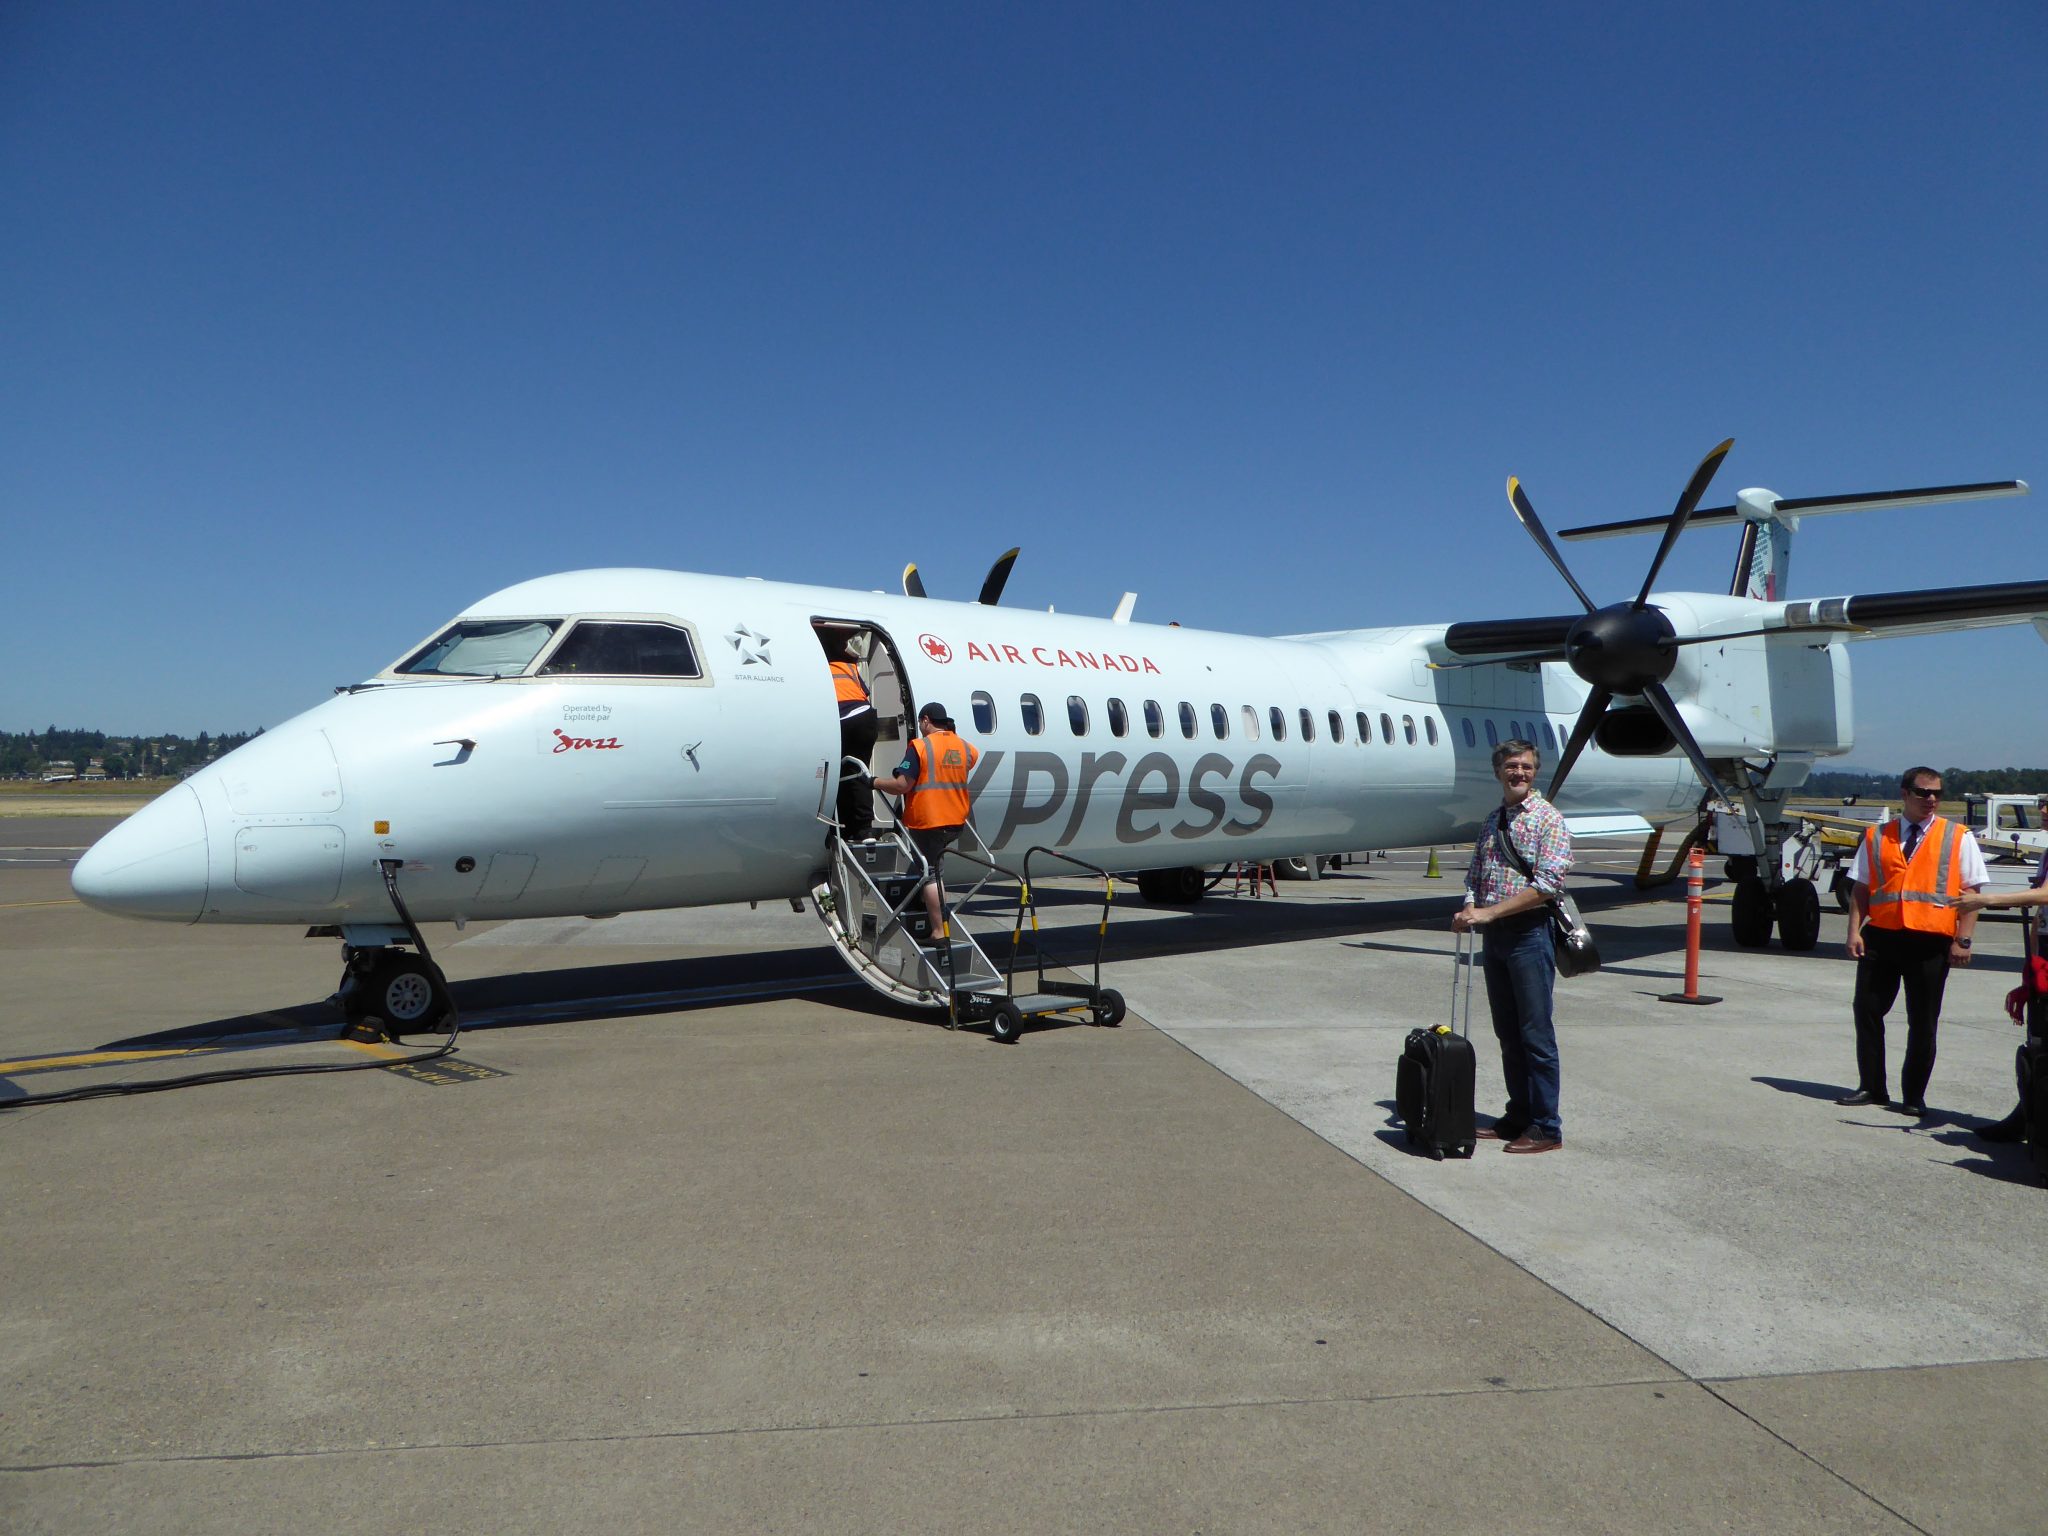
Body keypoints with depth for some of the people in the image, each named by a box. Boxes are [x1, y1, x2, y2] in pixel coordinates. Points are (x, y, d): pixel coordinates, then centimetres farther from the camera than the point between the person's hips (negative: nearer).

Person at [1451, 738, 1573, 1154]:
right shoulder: (1493, 819, 14)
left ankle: (1546, 1127, 4)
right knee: (1507, 1032, 13)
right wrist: (1470, 909, -4)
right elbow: (1476, 873, 17)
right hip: (1493, 934, 7)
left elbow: (1547, 885, -17)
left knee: (1536, 1033, -3)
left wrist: (1490, 912, -20)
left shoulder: (1548, 818, -7)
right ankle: (1518, 1116, 23)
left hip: (1529, 933, -7)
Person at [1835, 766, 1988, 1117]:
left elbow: (1972, 893, 2)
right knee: (1867, 1010, 4)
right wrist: (1855, 930, 0)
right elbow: (1860, 888, 11)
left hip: (1931, 943, -2)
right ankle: (1871, 1087, 17)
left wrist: (1963, 940, -7)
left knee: (1922, 1023, 4)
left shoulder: (1958, 837, 5)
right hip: (1881, 937, 2)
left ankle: (1913, 1097, 15)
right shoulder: (1877, 837, 11)